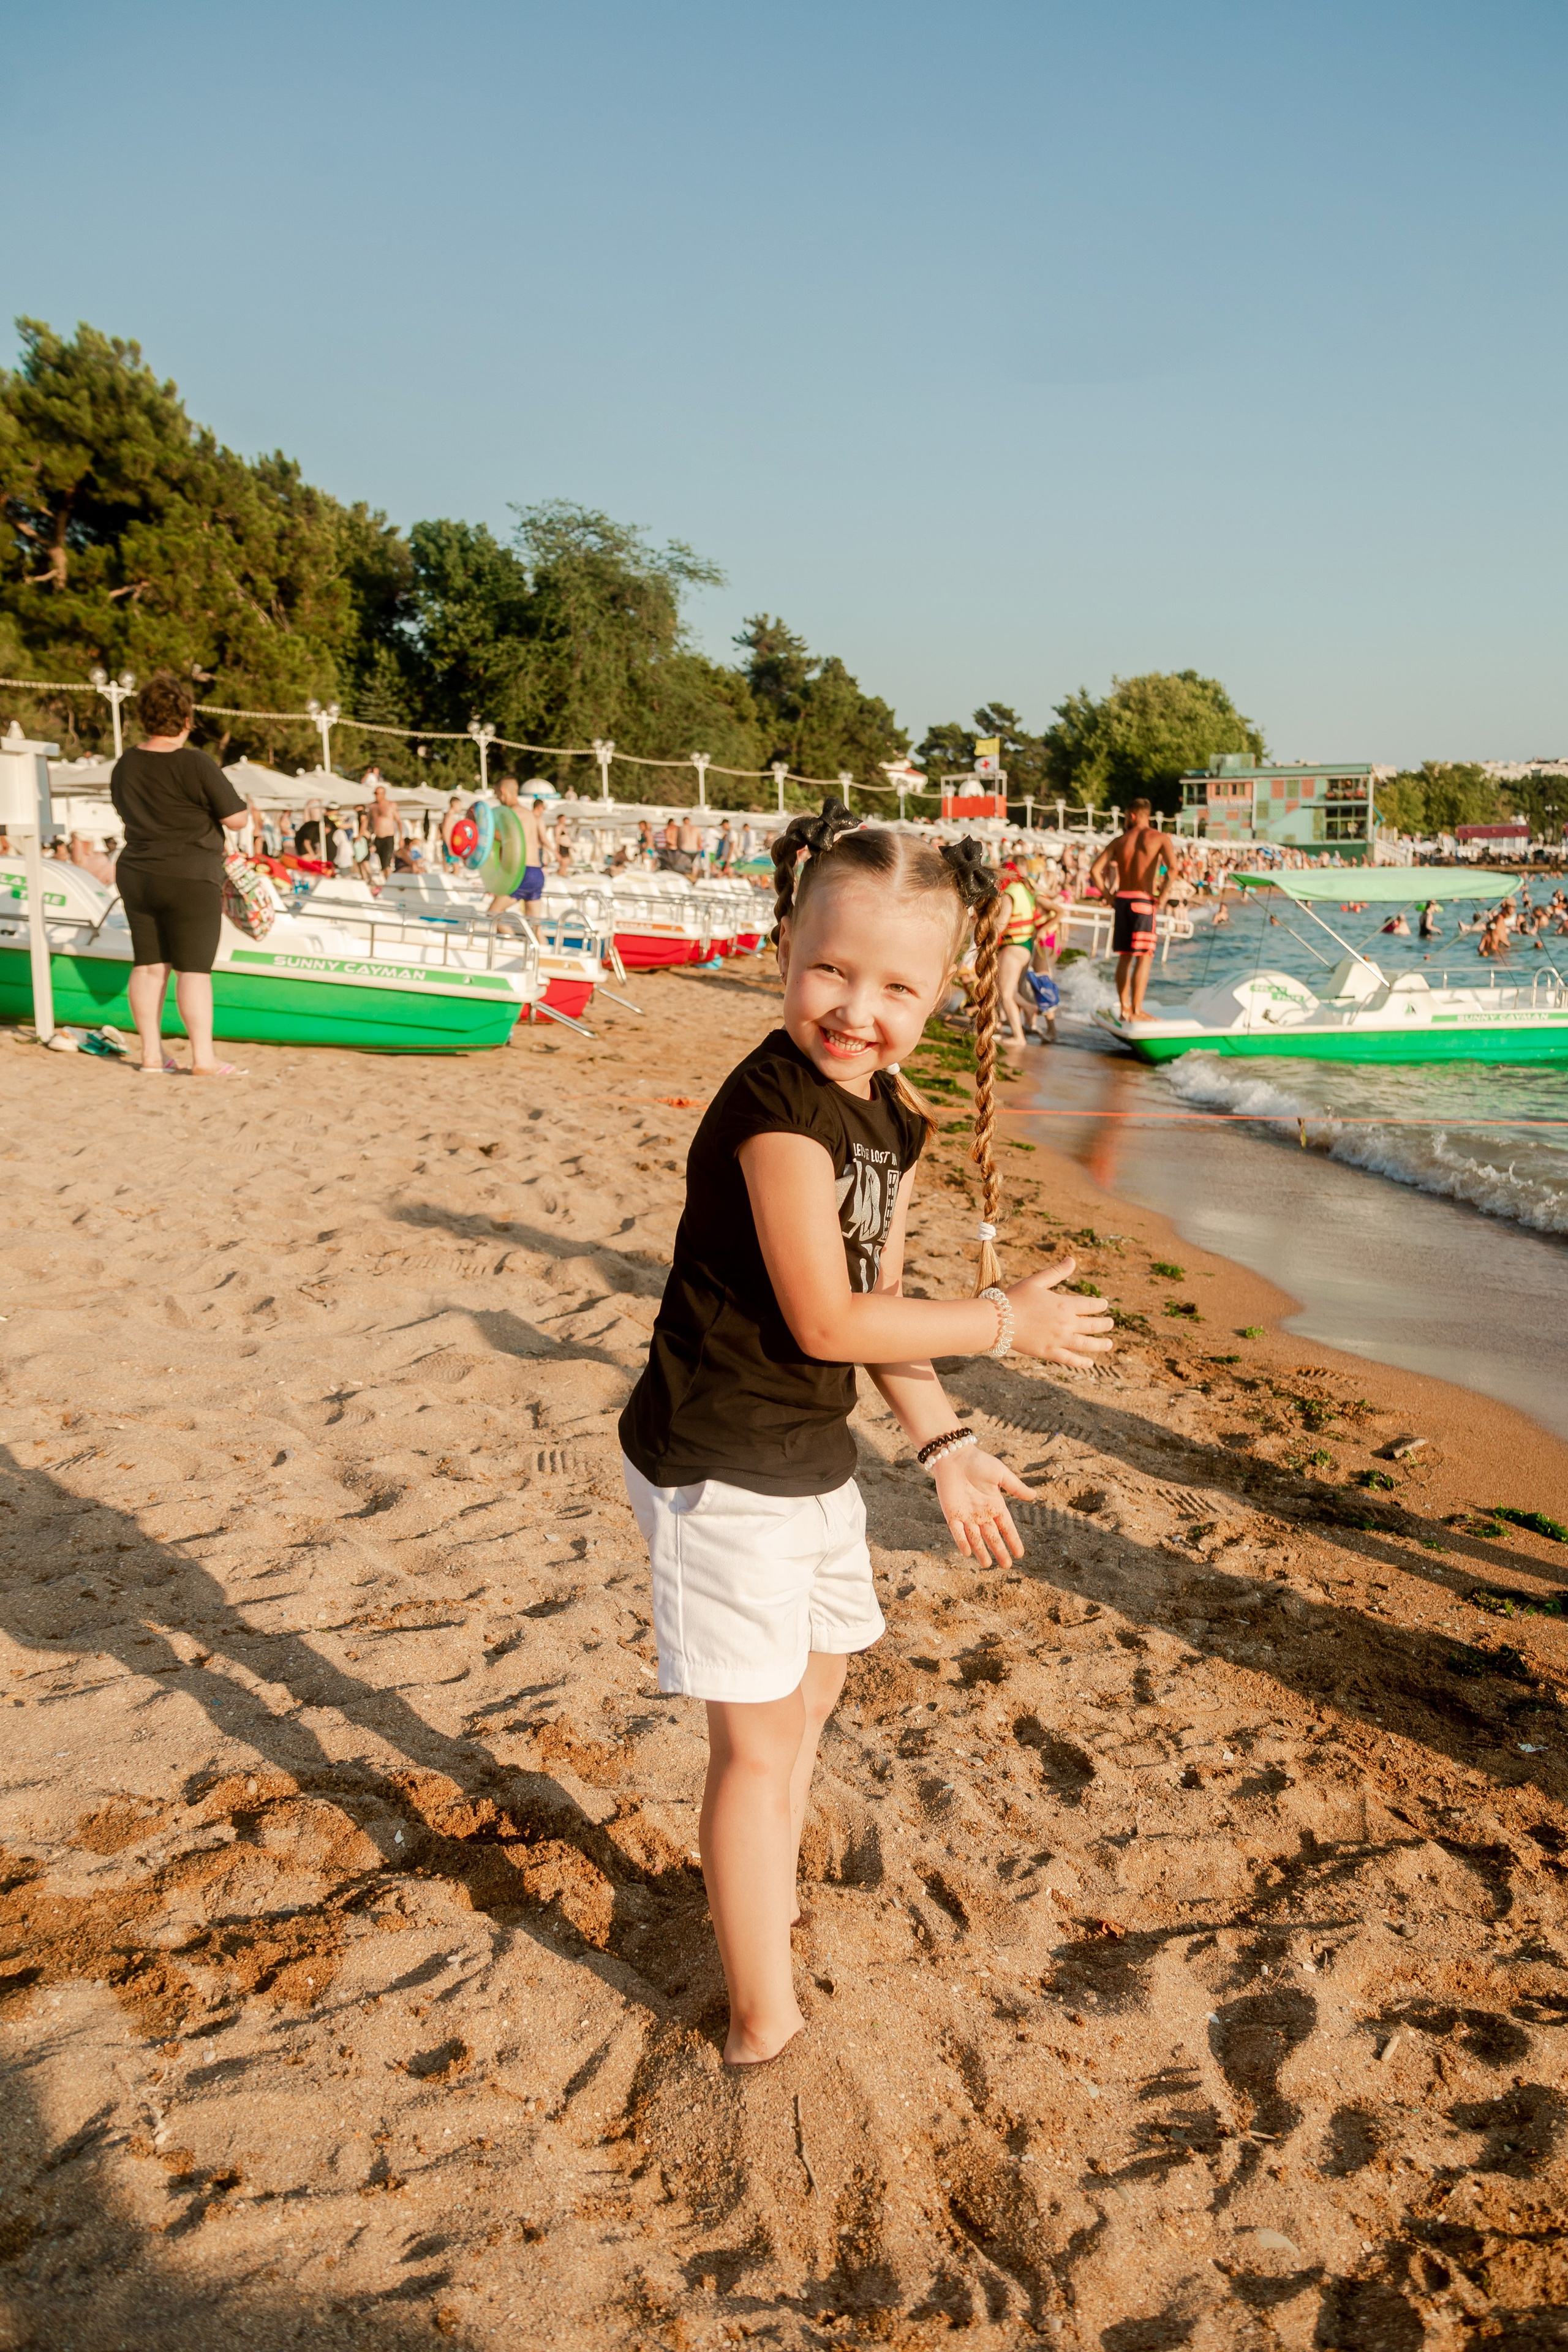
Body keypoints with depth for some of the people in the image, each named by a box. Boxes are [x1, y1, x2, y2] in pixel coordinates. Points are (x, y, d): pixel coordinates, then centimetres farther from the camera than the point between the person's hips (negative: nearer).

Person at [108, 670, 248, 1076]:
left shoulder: (125, 764, 7)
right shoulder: (196, 765, -15)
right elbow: (237, 819, -13)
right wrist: (208, 807, 7)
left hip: (136, 874, 6)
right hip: (189, 879, -6)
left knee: (149, 964, 9)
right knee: (193, 968, -4)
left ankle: (151, 1054, 13)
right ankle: (203, 1058, -4)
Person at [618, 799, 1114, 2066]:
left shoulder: (889, 1111, 4)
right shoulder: (778, 1111, -24)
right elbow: (826, 1321, -24)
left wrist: (947, 1445, 10)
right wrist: (1005, 1321, -15)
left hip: (809, 1454, 9)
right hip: (719, 1469, -9)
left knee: (815, 1681, 26)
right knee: (761, 1739, 2)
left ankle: (762, 1905, 50)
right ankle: (767, 2019, 20)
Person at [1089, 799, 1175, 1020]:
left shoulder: (1119, 841, 9)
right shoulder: (1160, 838, -1)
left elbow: (1095, 871, 2)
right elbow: (1172, 868, -17)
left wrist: (1108, 896, 7)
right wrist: (1162, 897, -10)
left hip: (1122, 900, 4)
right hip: (1144, 901, -4)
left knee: (1124, 957, 12)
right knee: (1144, 957, -3)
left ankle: (1124, 1008, 16)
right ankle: (1136, 1011, -8)